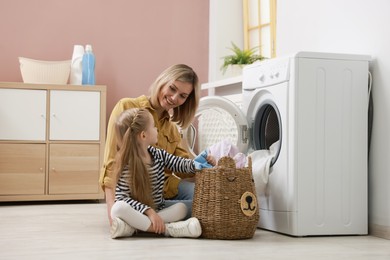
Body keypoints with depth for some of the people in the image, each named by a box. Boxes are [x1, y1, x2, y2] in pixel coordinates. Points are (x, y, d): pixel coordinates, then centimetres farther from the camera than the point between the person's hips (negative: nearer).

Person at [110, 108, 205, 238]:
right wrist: (149, 211, -32)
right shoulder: (128, 166, -19)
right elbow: (121, 198, -23)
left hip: (158, 208, 6)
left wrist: (195, 164, -13)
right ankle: (167, 229, -35)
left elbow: (178, 163, 9)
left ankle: (131, 227, -26)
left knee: (182, 207, -15)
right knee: (118, 208, -33)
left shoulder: (158, 154, -1)